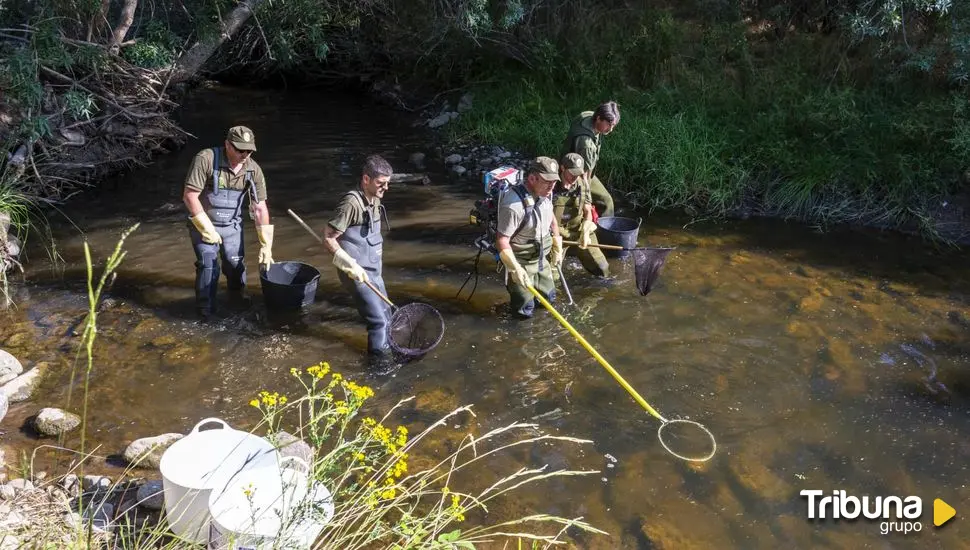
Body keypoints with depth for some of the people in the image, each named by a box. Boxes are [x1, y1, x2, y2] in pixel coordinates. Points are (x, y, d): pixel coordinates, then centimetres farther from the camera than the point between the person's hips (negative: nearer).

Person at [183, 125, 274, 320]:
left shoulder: (253, 169, -12)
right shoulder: (205, 159, -25)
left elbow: (260, 208, -7)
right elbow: (189, 196, -22)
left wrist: (266, 246, -7)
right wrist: (207, 230, -20)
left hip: (232, 225, 4)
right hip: (203, 223, -4)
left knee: (236, 265, 7)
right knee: (209, 267, -9)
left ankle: (240, 302, 33)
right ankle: (205, 313, 9)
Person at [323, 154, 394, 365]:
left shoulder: (375, 200, 4)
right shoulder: (352, 202, -22)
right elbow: (329, 238, -20)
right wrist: (350, 265, -22)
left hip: (373, 269, 8)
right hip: (357, 272, -8)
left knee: (385, 315, 18)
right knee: (378, 319, -5)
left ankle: (385, 351, 36)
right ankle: (379, 361, 11)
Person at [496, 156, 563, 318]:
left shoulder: (546, 194, -7)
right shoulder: (514, 205, -32)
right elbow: (502, 240, -27)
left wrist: (557, 249, 14)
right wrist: (515, 269, -25)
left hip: (542, 258, 7)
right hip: (521, 262, -7)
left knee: (548, 298, 20)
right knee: (524, 311, 3)